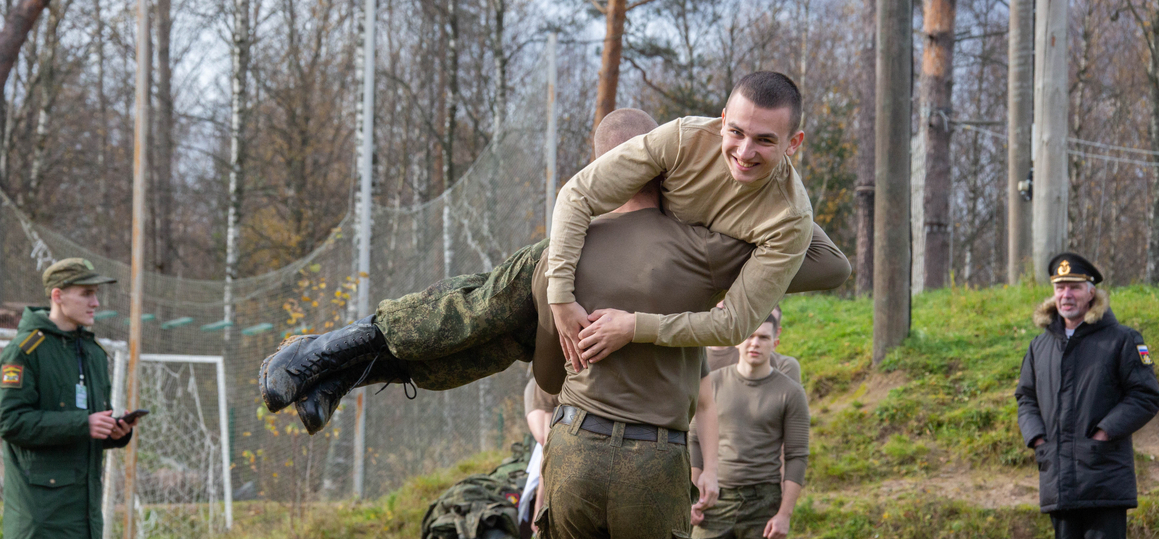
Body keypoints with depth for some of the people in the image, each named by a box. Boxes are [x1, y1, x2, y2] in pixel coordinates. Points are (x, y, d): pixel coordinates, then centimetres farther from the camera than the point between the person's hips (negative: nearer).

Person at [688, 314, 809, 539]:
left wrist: (784, 515, -13)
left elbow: (797, 458, -4)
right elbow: (695, 443, 7)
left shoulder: (791, 393, -2)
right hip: (715, 502, 2)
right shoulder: (714, 383, 5)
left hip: (762, 505, -2)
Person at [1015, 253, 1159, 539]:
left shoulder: (1122, 340, 0)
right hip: (1057, 480, 5)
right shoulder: (1040, 346, 17)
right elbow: (1026, 398, 22)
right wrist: (1037, 438, 3)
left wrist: (1104, 434, -12)